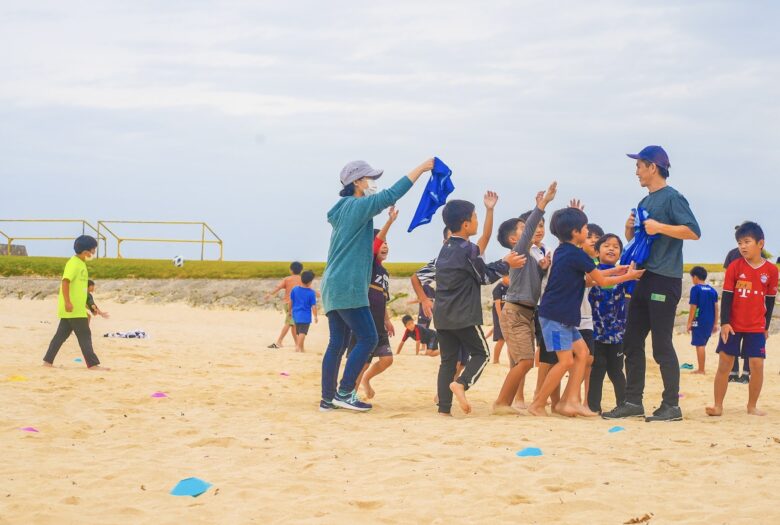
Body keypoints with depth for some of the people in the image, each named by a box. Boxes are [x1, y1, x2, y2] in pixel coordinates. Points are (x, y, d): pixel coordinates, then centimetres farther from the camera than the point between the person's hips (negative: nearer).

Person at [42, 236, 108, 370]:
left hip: (77, 307, 10)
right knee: (85, 335, -7)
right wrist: (68, 302, -28)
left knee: (62, 334, 10)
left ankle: (48, 361, 12)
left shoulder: (80, 263, 17)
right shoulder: (73, 263, -14)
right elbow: (65, 282, -22)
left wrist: (85, 304, 28)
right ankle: (93, 364, -5)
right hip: (73, 308, -10)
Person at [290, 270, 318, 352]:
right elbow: (313, 306, -9)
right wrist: (315, 316, 3)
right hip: (306, 316, -5)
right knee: (303, 332, -5)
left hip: (296, 314, 5)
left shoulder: (294, 290, -1)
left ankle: (298, 346, 26)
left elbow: (291, 302, 6)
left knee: (298, 332, 18)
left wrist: (290, 311, 22)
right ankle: (299, 347, -15)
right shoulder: (311, 293, -11)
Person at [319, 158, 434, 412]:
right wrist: (421, 168, -12)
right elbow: (391, 195, -15)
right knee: (368, 338, -7)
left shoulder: (344, 209, 19)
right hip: (347, 286, -10)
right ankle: (344, 393, -9)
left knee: (337, 343, 8)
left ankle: (328, 398, 7)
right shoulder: (357, 206, -8)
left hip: (333, 287, 10)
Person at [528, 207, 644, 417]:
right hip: (555, 315, -10)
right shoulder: (576, 254, -13)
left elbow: (588, 276, 24)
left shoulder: (562, 251, 14)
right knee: (566, 361, -11)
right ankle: (538, 405, -7)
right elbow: (601, 281, -4)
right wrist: (628, 276, 9)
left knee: (582, 352, 9)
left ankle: (570, 401, 3)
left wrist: (614, 271, 24)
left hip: (563, 317, 10)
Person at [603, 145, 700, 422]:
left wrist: (659, 227, -23)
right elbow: (633, 239, 25)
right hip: (643, 280, 9)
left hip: (664, 281, -9)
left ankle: (672, 406, -1)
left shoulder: (672, 198, -8)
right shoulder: (645, 202, 17)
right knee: (632, 342, 8)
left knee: (662, 346, -6)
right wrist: (630, 228, 3)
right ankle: (633, 402, 13)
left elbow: (693, 231, -18)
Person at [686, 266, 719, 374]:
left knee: (699, 345, -1)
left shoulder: (695, 289, -8)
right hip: (710, 322, 6)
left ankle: (701, 369, 0)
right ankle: (701, 368, 20)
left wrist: (689, 323, -6)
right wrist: (715, 324, 16)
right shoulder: (712, 290, 9)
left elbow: (693, 307, -11)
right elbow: (716, 308, 10)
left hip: (699, 321, -6)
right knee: (702, 344, 16)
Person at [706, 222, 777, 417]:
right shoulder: (735, 267, -4)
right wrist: (724, 322, -12)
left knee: (757, 365, -3)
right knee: (724, 364, -1)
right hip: (732, 325, 0)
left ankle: (752, 406, 11)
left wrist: (766, 326, 9)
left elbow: (770, 300, 6)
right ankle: (718, 406, 5)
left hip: (756, 328, 1)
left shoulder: (771, 270, -2)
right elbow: (726, 296, -5)